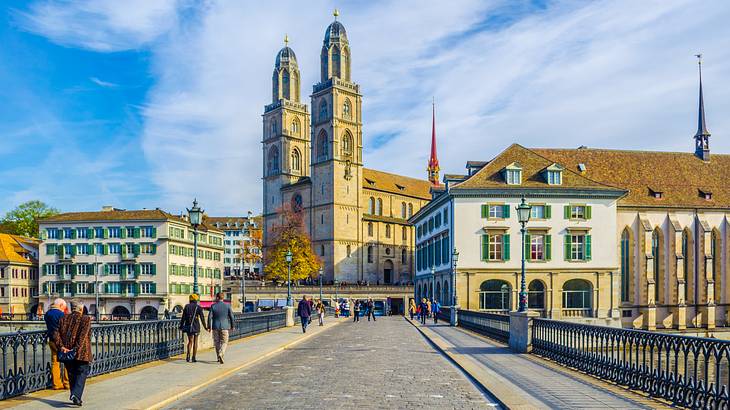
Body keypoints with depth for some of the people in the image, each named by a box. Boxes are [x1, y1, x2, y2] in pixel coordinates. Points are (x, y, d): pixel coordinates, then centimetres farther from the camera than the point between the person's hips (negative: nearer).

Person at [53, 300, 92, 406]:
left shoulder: (63, 319, 7)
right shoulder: (86, 319, -6)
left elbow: (56, 334, -2)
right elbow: (82, 336, -17)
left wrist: (61, 346, -8)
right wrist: (76, 349, -17)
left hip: (67, 352, 4)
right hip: (82, 353, -4)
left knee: (72, 375, 15)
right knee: (81, 374, 3)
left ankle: (75, 397, 21)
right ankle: (76, 394, -15)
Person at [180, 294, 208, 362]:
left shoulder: (186, 306, 1)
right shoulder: (198, 308, -5)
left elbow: (183, 317, -1)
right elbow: (202, 318, -6)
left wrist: (181, 326, 6)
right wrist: (205, 327, -1)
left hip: (188, 326, 2)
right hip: (196, 326, -2)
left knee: (190, 341, 14)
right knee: (195, 342, 10)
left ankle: (188, 355, -6)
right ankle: (194, 358, 9)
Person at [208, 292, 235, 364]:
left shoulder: (213, 306, -5)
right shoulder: (227, 305, -4)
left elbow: (210, 316, -7)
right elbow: (231, 316, -1)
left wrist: (209, 326, 3)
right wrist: (232, 326, 11)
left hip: (215, 327, 1)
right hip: (224, 327, -1)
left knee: (217, 342, 14)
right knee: (224, 342, 5)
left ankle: (219, 358, 20)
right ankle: (220, 354, -19)